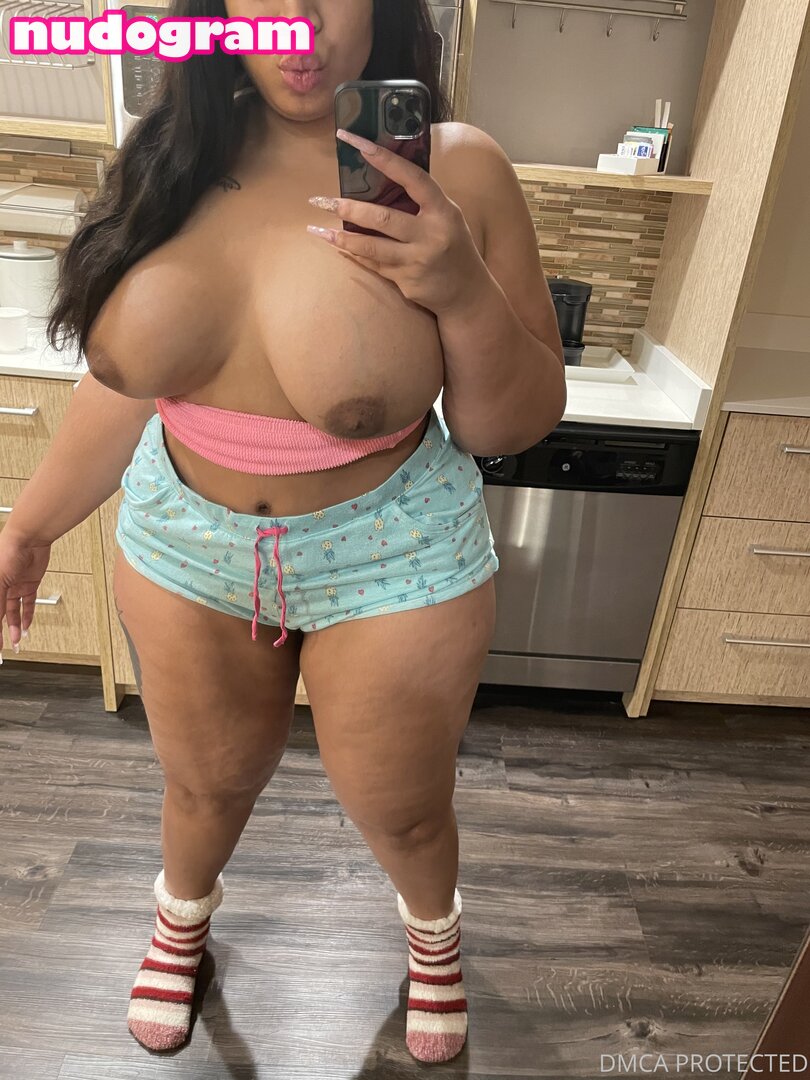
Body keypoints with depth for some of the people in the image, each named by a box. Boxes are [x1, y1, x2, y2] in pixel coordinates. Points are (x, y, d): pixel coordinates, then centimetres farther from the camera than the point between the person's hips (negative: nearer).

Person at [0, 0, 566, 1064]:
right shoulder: (177, 156, -3)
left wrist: (466, 291, -28)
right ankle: (184, 913, 61)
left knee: (401, 814, 16)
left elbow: (510, 428, -10)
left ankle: (434, 926, 56)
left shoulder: (455, 169, -11)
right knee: (206, 785, 23)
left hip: (394, 560, -2)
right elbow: (126, 379, 5)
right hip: (185, 541, 3)